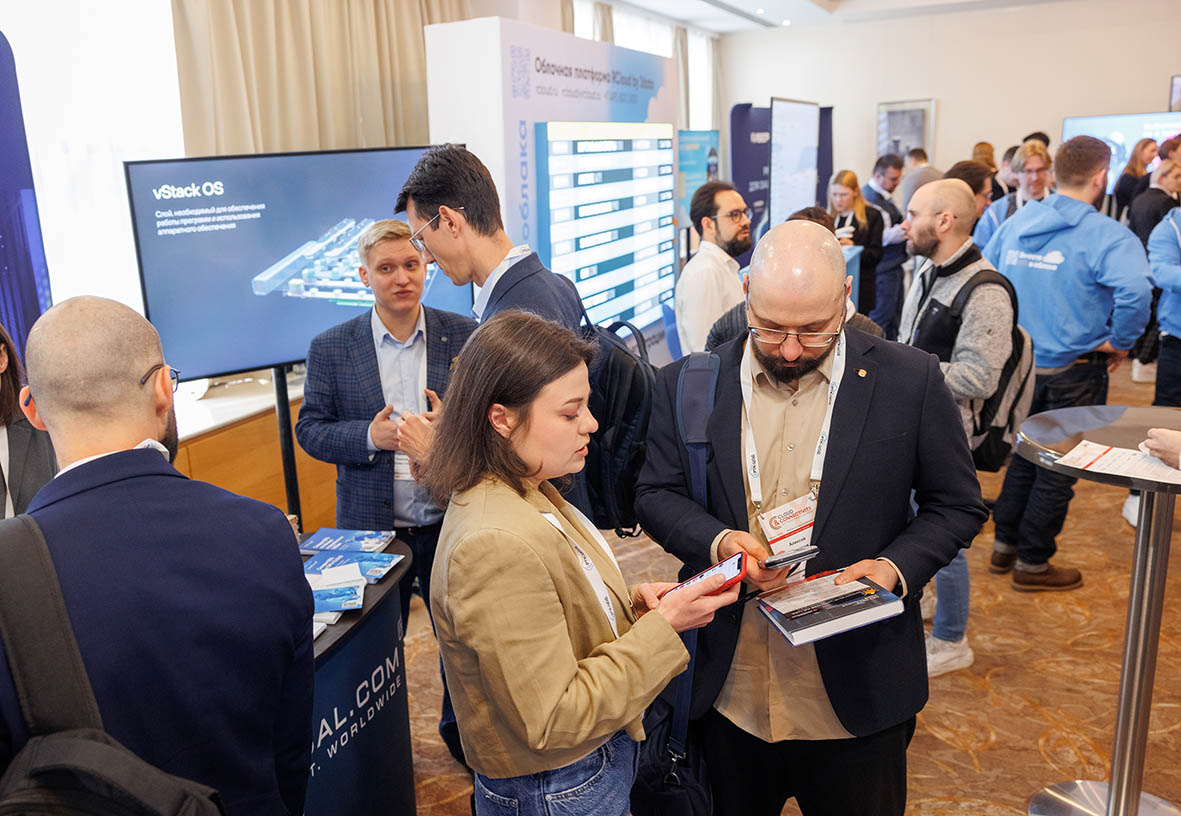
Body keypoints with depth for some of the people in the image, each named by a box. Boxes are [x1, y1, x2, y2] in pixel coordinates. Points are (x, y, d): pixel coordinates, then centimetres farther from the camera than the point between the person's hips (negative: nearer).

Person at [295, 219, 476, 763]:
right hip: (372, 528, 0)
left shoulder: (465, 336, -3)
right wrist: (369, 436, -19)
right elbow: (310, 429, -1)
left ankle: (462, 730, 42)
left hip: (451, 522, 1)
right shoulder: (330, 348, -2)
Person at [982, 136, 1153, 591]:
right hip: (1072, 371, -5)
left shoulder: (1016, 223, 2)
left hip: (1019, 363, 6)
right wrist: (1120, 341, -17)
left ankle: (1004, 545, 31)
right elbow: (1135, 290, -34)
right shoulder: (1106, 234, -17)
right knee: (1057, 469, 9)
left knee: (1024, 455, 22)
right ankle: (1032, 564, 20)